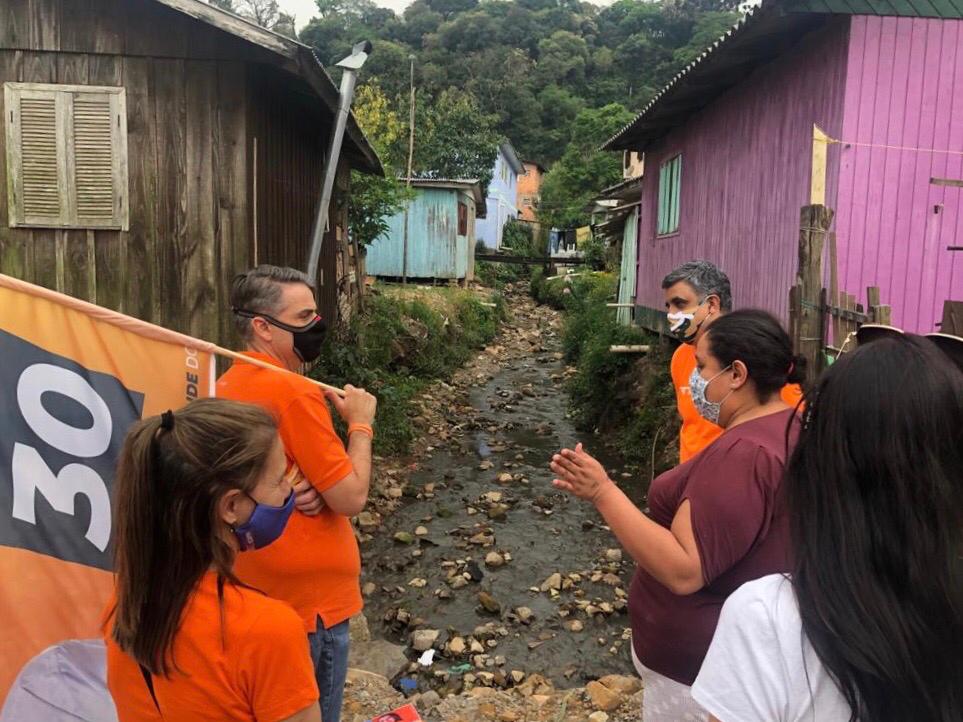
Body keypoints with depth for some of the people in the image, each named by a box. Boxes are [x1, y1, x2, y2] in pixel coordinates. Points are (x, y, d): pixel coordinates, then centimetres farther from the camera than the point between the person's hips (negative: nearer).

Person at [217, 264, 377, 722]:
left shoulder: (229, 386, 4)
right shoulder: (294, 393, -24)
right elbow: (351, 499, -20)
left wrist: (307, 488, -8)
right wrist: (360, 423, -8)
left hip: (253, 590, 9)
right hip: (309, 598, -9)